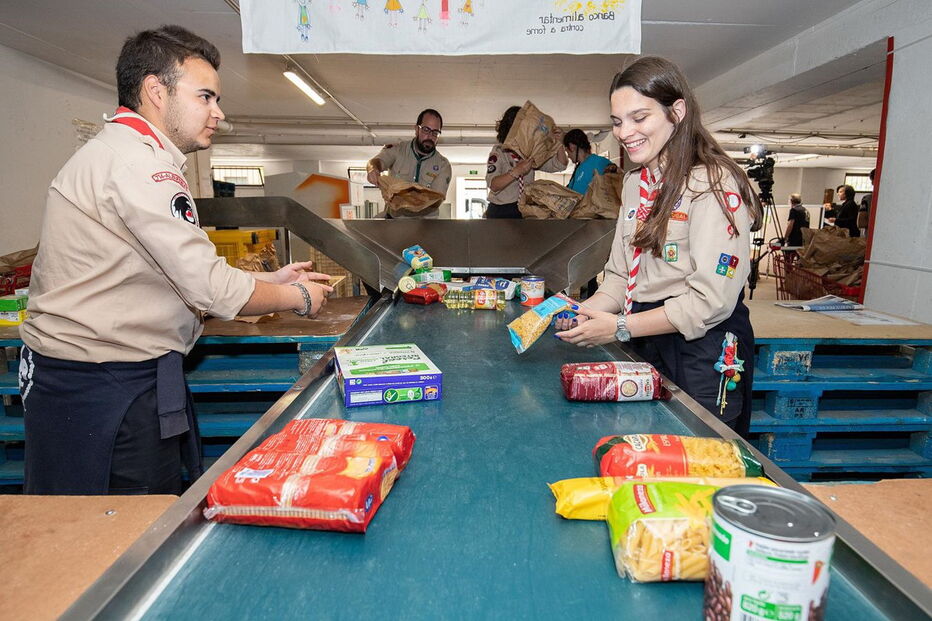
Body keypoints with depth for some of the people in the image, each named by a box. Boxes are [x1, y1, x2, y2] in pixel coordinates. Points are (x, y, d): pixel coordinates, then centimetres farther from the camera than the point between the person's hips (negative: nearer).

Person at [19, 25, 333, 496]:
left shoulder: (118, 154, 17)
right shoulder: (134, 160, -17)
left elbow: (182, 276, 13)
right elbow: (210, 289, -21)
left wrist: (270, 279, 8)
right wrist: (297, 298, -6)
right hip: (105, 390, -10)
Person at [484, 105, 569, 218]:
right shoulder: (499, 152, -7)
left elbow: (560, 165, 9)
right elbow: (493, 185, -21)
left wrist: (559, 142, -5)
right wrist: (516, 172, -31)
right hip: (501, 212, -4)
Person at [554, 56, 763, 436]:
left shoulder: (714, 184, -16)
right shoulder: (635, 183, 10)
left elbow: (711, 301, -21)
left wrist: (620, 328, -20)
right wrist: (586, 311, -9)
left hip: (703, 357, -7)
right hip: (645, 347, 7)